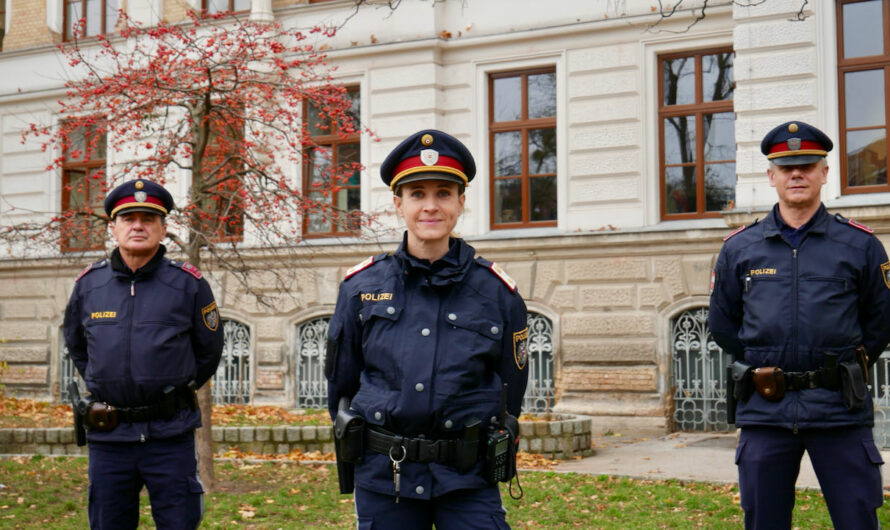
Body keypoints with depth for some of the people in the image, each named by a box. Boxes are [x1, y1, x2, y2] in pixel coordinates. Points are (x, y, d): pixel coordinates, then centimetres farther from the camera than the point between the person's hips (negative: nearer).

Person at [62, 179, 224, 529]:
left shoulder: (188, 284, -3)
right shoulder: (88, 285, 4)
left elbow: (209, 350, 9)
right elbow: (75, 344, 23)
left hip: (171, 436, -2)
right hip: (108, 435, 3)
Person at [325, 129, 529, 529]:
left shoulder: (498, 293, -2)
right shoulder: (361, 287, 1)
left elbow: (510, 394, 8)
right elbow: (340, 383, 12)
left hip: (468, 480, -1)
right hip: (383, 480, 1)